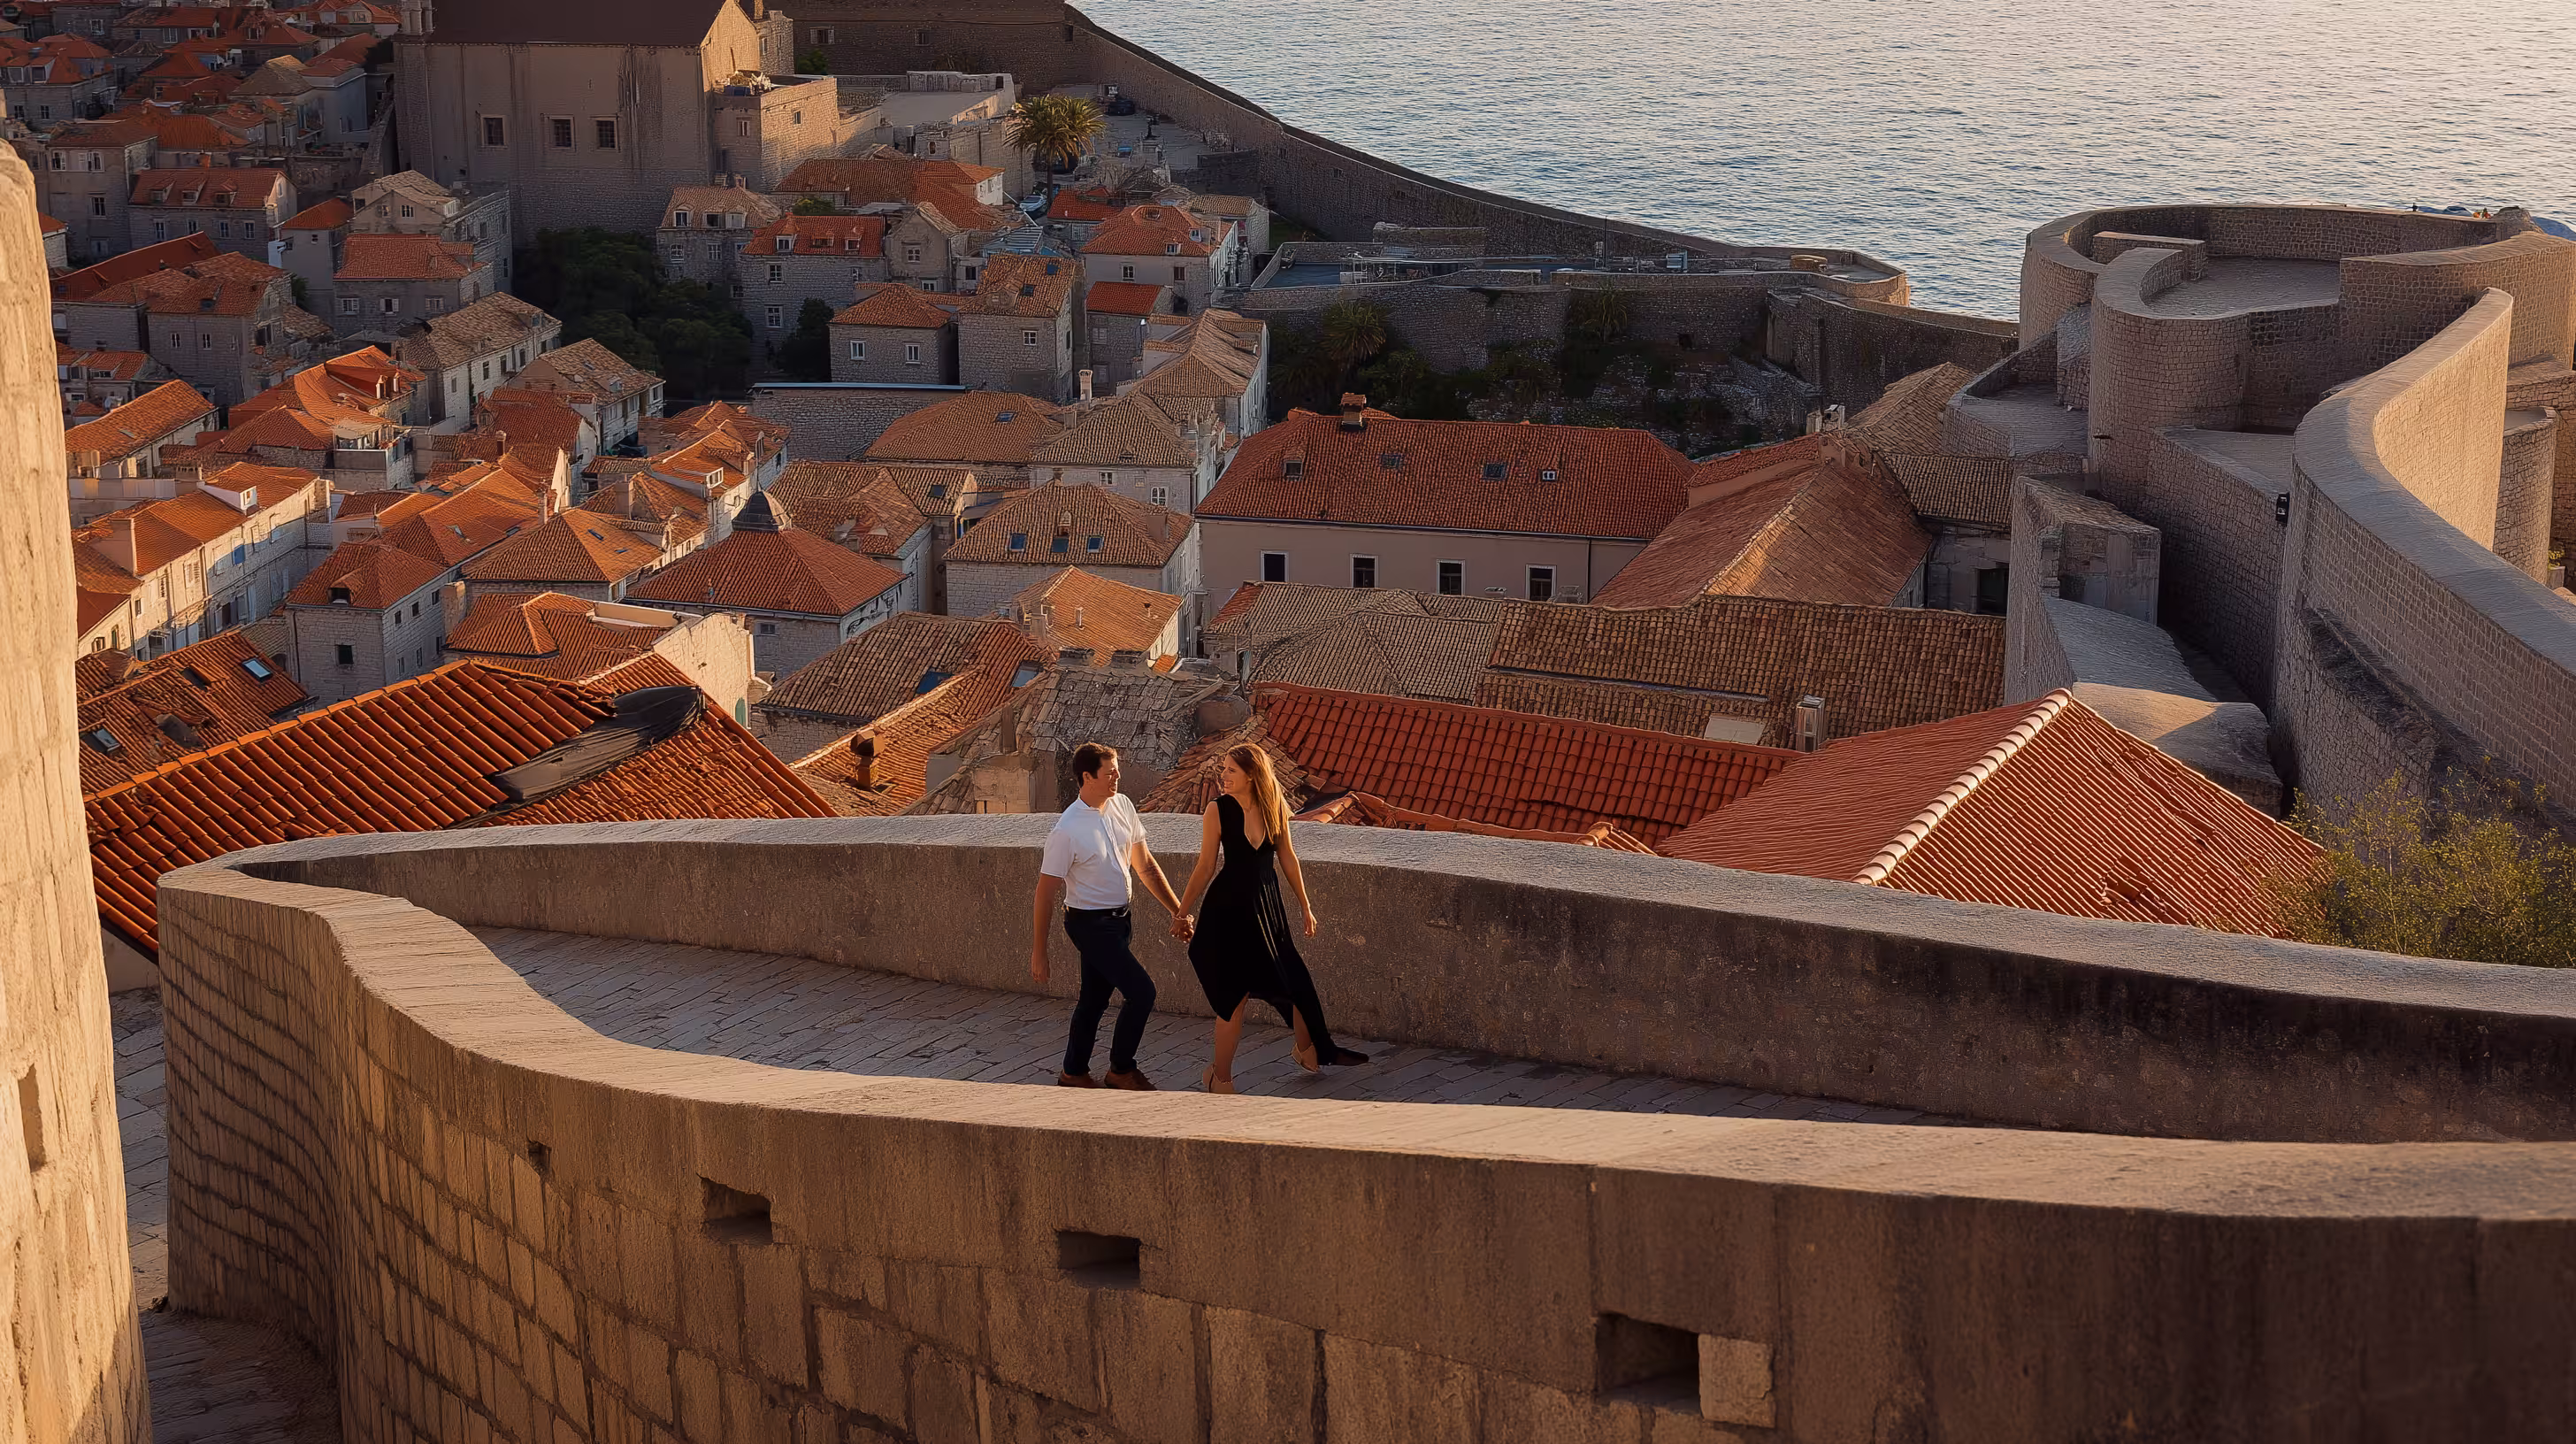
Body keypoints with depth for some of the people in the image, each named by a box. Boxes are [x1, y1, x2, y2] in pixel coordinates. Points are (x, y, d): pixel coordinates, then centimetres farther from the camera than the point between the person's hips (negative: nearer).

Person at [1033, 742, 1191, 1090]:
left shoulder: (1122, 807, -1)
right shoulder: (1067, 830, -21)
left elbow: (1145, 866, 10)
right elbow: (1046, 892, -15)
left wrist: (1177, 910, 7)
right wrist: (1038, 954, -13)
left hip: (1118, 919, 7)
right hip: (1091, 925, -7)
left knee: (1095, 999, 16)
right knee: (1141, 991, -10)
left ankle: (1074, 1074, 30)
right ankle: (1121, 1069, 9)